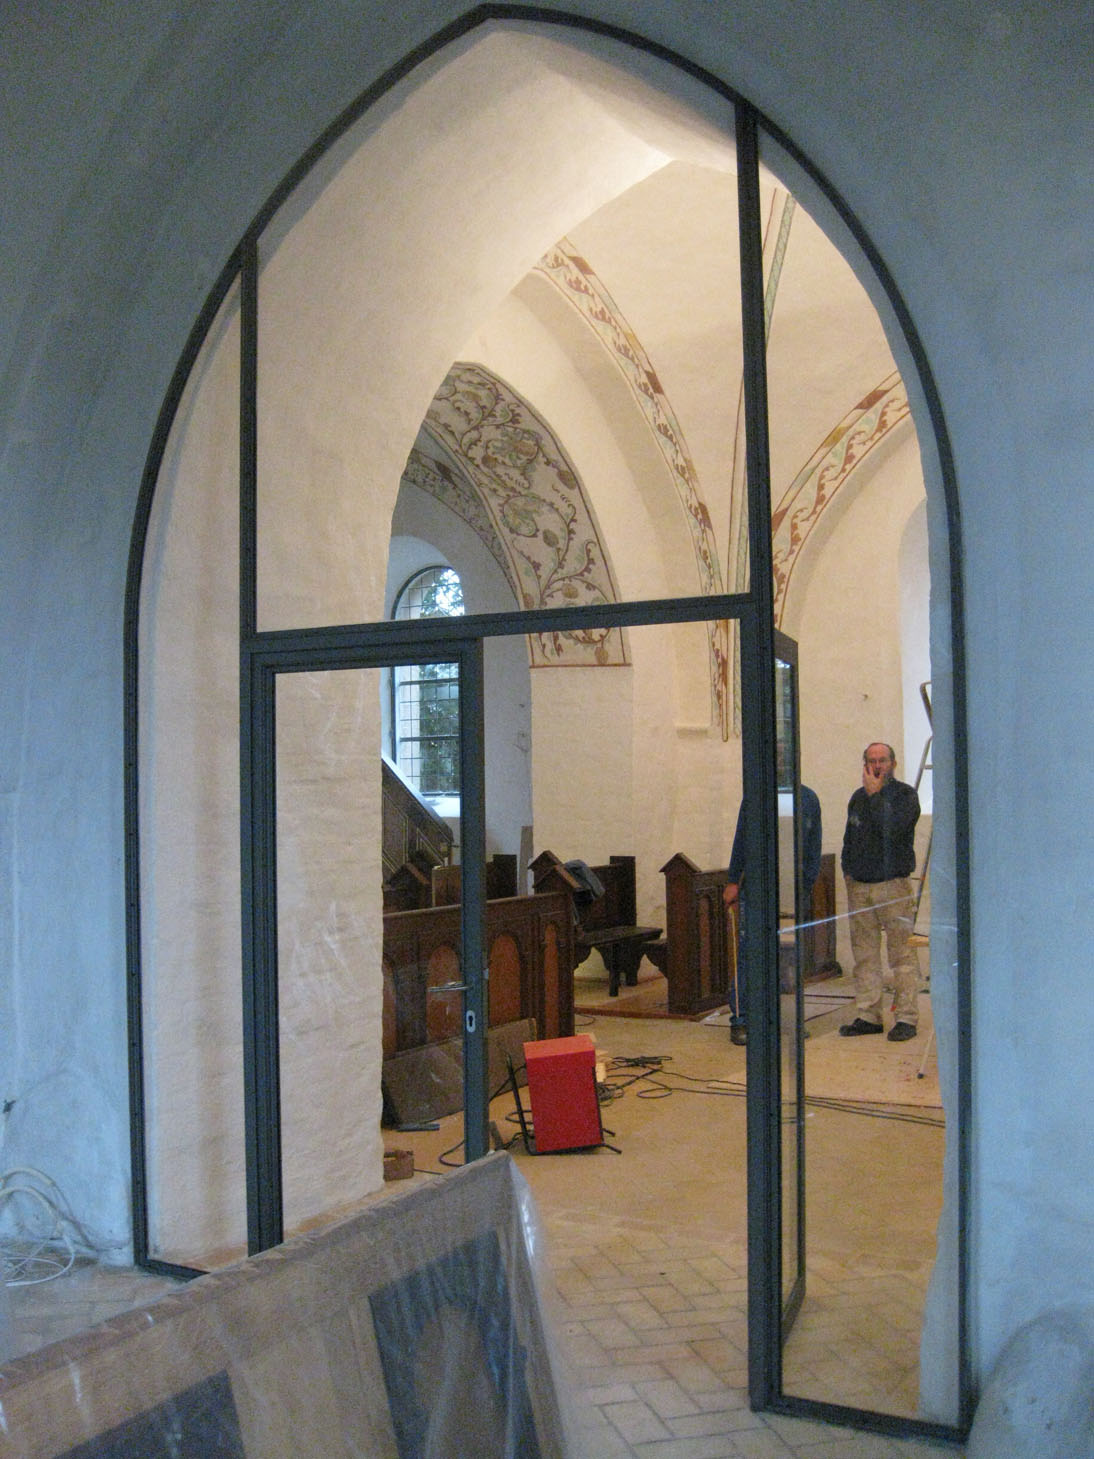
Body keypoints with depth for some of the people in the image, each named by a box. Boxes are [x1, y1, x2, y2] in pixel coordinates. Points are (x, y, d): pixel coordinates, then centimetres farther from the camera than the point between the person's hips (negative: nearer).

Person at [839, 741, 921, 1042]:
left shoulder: (905, 794, -1)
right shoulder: (858, 797, 16)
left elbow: (890, 828, -19)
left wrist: (875, 795, -11)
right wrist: (847, 870, 14)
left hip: (893, 884, -5)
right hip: (859, 886, 6)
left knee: (901, 954, -4)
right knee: (864, 955, 7)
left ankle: (906, 1018, 1)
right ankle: (868, 1016, 13)